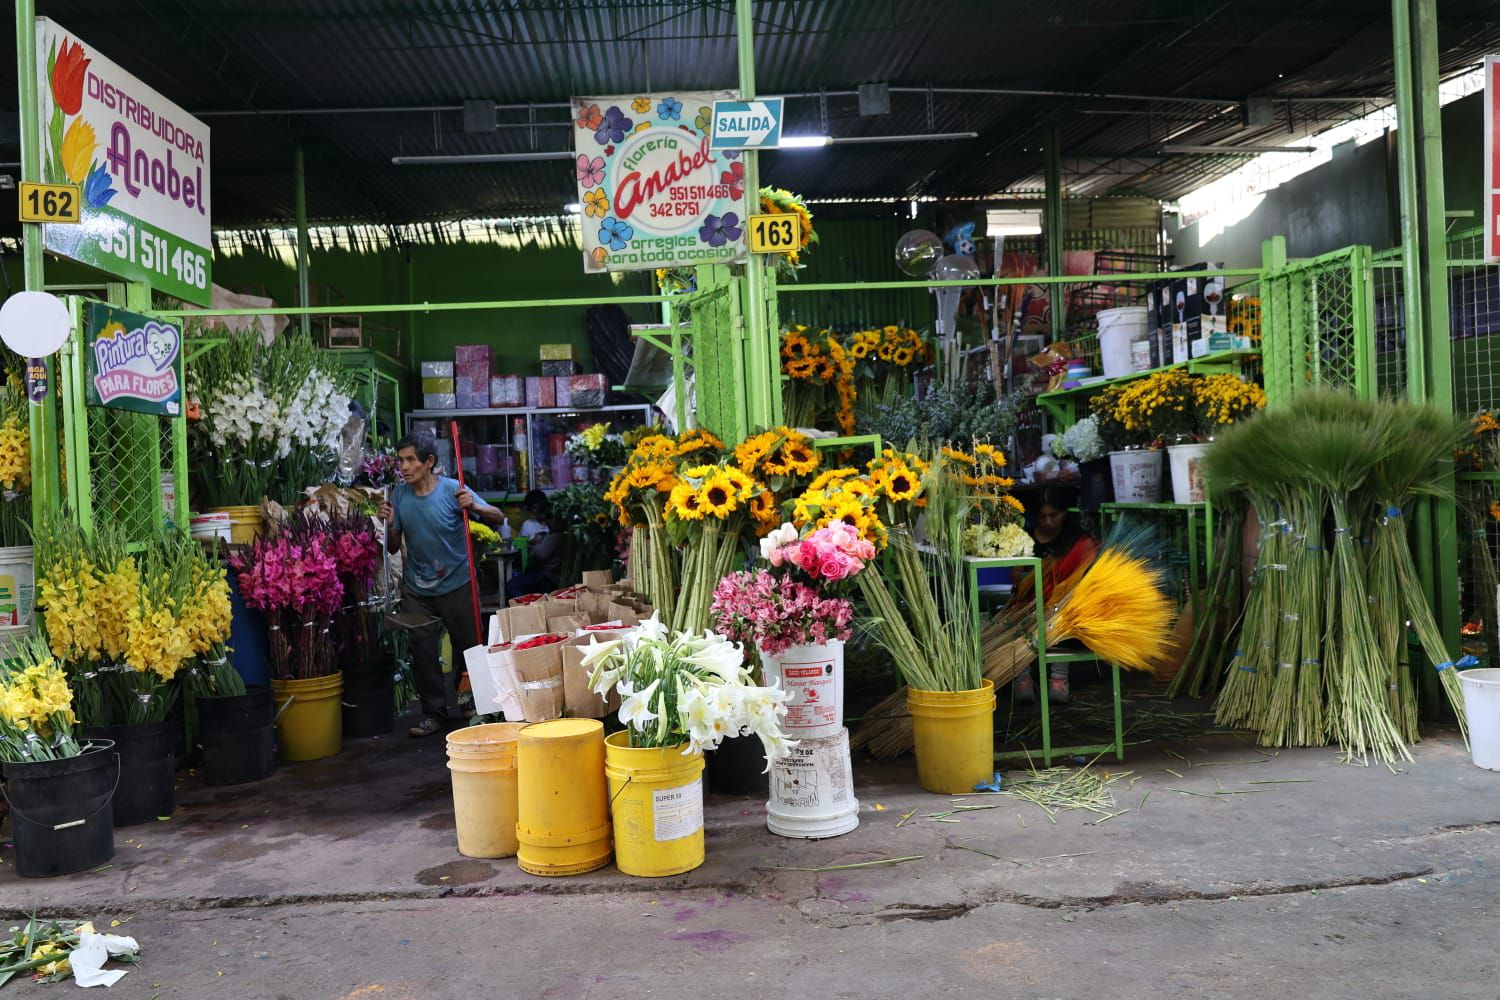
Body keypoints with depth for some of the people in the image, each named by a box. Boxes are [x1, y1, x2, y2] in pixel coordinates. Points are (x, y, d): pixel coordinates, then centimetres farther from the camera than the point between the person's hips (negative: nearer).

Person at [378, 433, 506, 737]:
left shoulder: (452, 490, -13)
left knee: (469, 646, 7)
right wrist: (390, 525, -17)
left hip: (456, 583, -3)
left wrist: (474, 507, -30)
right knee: (422, 651, 3)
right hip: (416, 588, 3)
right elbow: (394, 547, 3)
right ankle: (434, 713, 15)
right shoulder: (399, 495, -2)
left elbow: (498, 517, -11)